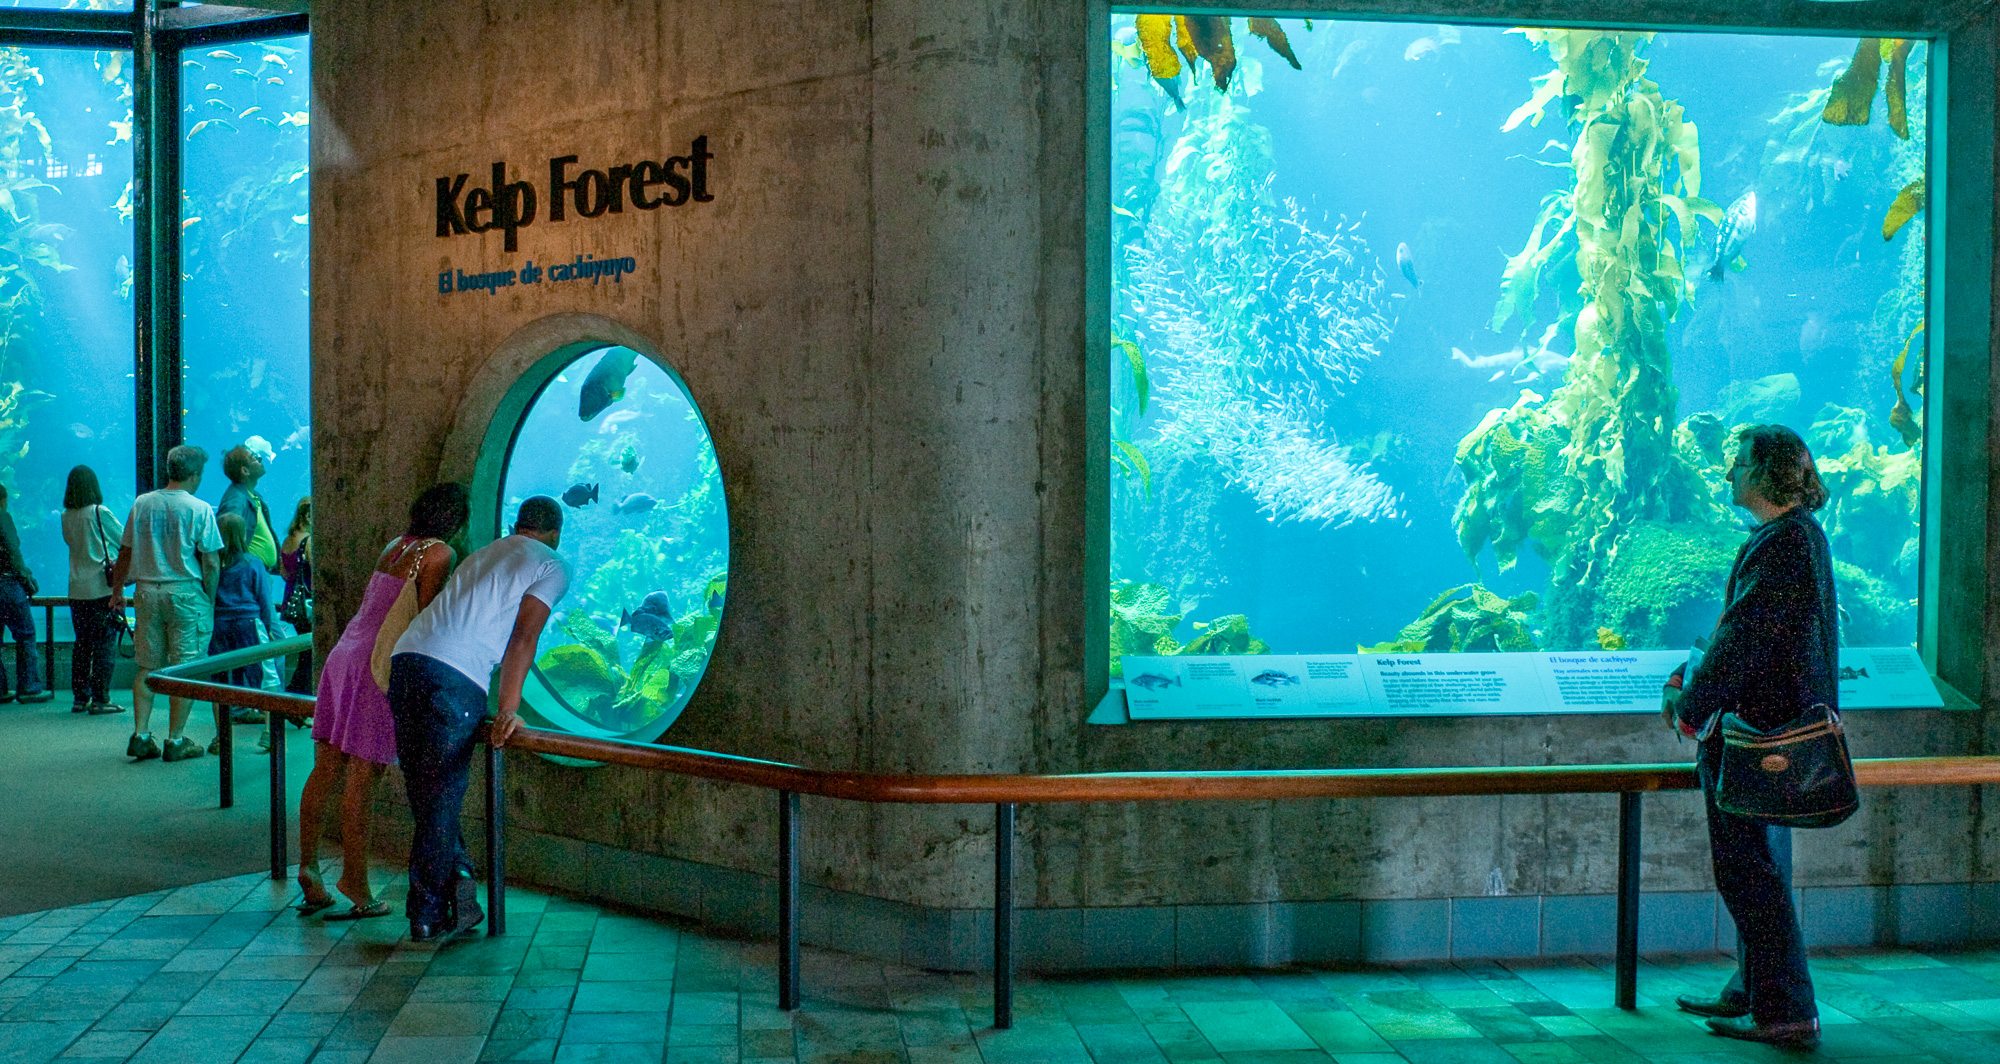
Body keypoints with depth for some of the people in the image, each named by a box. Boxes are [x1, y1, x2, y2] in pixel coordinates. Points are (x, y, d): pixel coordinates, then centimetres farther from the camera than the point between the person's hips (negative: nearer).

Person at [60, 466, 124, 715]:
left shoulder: (66, 517, 5)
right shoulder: (100, 513, -10)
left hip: (77, 589, 6)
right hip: (102, 587, -6)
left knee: (81, 645, 12)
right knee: (103, 645, -2)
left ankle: (80, 698, 16)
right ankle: (99, 700, -3)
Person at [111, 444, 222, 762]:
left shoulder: (142, 504, 6)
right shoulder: (200, 509, -7)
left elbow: (125, 552, 12)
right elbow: (211, 563, -9)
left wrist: (118, 590, 24)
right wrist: (210, 601, 0)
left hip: (147, 590, 5)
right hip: (185, 592, -5)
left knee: (147, 667, 12)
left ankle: (141, 735, 10)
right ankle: (175, 741, 4)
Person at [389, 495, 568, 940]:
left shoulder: (484, 554, 30)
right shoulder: (553, 567, 10)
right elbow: (523, 637, -2)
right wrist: (507, 711, -6)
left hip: (405, 658, 7)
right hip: (454, 677, -7)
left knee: (425, 795, 13)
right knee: (441, 799, 0)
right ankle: (429, 914, 6)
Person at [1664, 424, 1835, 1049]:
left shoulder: (1781, 545, -20)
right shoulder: (1803, 535, 13)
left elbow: (1744, 639, -22)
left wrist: (1689, 701, -12)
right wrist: (1697, 685, 14)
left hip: (1755, 732, -11)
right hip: (1781, 726, 11)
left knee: (1747, 870, -4)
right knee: (1759, 867, 19)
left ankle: (1787, 1014, 2)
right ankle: (1754, 990, 31)